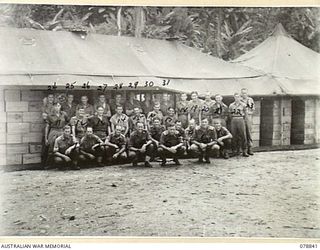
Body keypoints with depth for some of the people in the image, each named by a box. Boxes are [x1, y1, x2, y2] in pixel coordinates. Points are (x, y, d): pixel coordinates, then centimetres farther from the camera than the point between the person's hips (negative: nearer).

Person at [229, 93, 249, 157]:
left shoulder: (243, 105, 3)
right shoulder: (231, 105, 7)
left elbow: (245, 114, 9)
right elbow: (230, 114, 13)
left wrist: (242, 119, 9)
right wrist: (233, 119, 9)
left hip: (241, 120, -1)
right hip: (233, 121, 1)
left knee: (243, 136, -4)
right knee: (234, 136, 2)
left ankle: (244, 151, 1)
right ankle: (234, 150, 10)